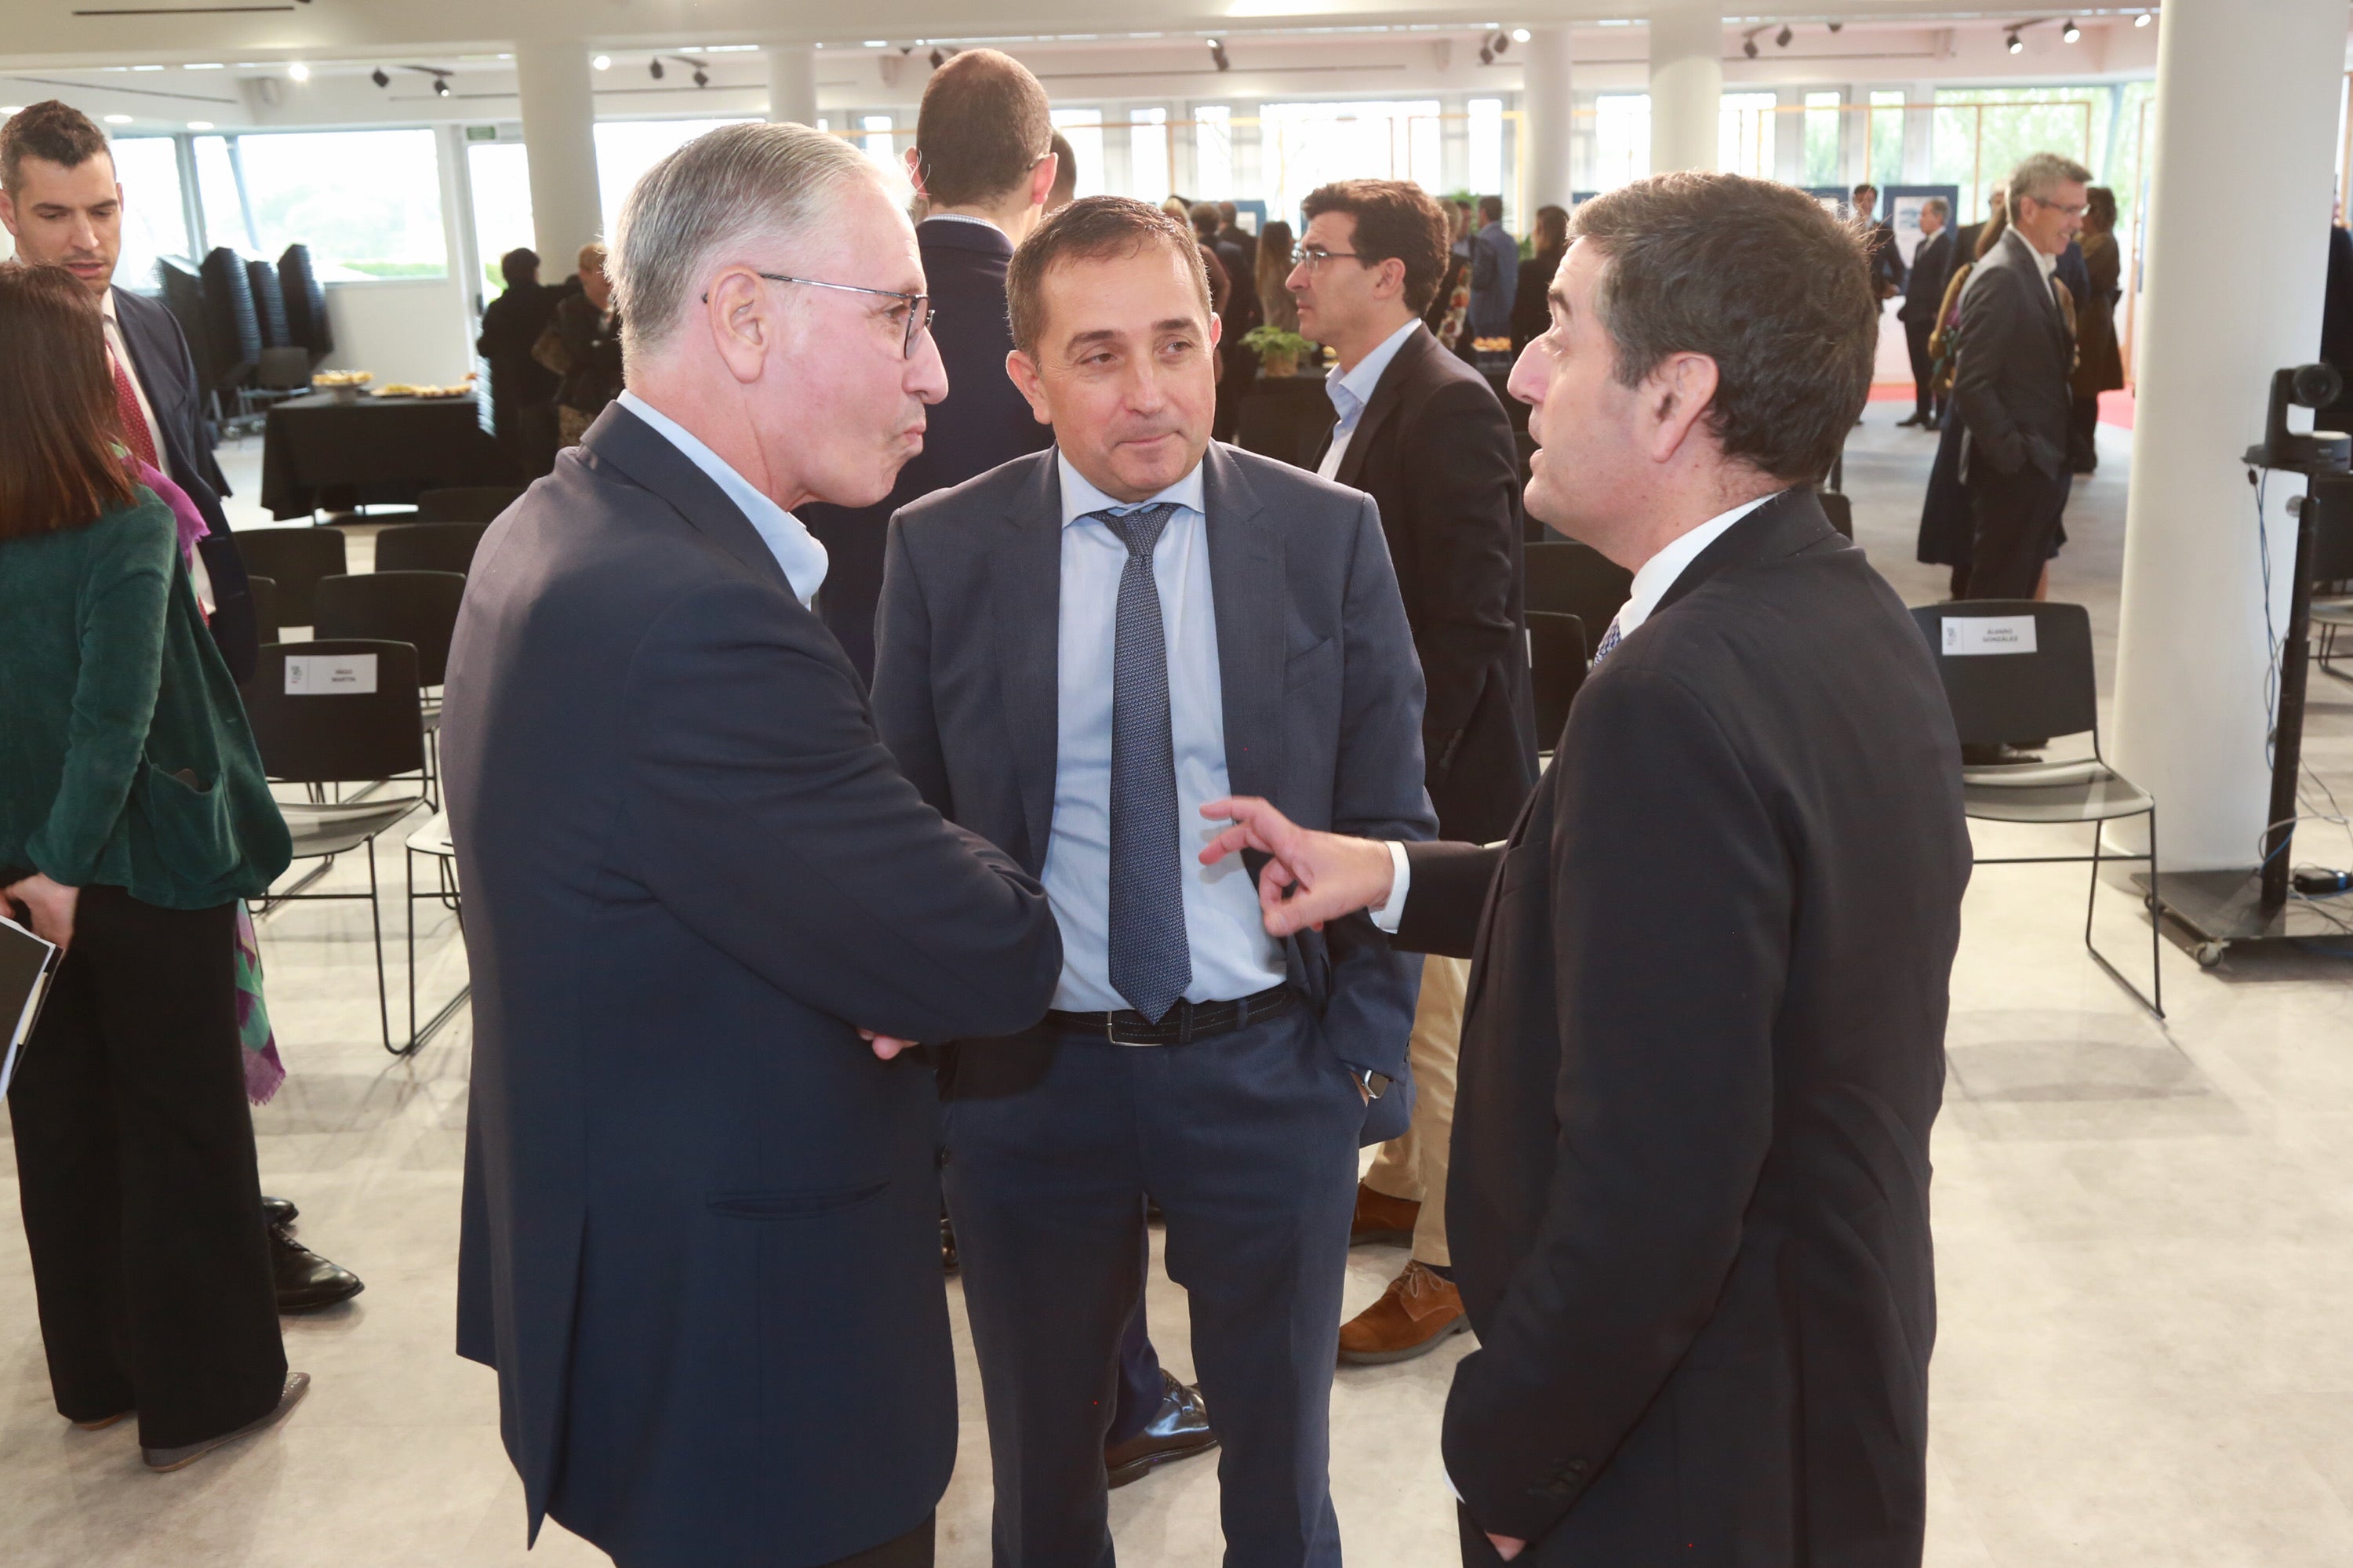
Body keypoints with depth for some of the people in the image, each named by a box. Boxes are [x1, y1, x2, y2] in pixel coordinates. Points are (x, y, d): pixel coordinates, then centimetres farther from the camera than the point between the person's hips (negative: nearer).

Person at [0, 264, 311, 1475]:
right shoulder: (125, 518, -18)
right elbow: (117, 712, -25)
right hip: (144, 866, -6)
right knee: (184, 1125, 8)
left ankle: (97, 1372, 33)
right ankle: (204, 1390, 19)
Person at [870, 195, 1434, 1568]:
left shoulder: (1331, 538, -5)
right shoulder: (941, 551, -4)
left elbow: (1389, 818, 0)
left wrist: (1368, 1049, -4)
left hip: (1273, 1065, 0)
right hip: (1029, 1073, 1)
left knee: (1281, 1451, 20)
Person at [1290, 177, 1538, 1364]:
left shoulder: (1449, 406, -19)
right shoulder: (1363, 399, 11)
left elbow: (1473, 619, -22)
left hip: (1436, 761, -9)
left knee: (1433, 1012, 1)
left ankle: (1454, 1258, 16)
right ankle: (1405, 1181, 39)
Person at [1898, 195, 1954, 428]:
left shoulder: (1945, 245, -11)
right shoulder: (1923, 244, 17)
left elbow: (1944, 281, -17)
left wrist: (1938, 313, -21)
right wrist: (1907, 307, 11)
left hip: (1930, 318, -8)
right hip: (1915, 315, 8)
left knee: (1934, 367, -3)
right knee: (1919, 368, 11)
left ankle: (1942, 415, 3)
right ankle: (1922, 413, 17)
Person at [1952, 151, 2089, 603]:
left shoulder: (2038, 273, 14)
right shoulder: (2001, 277, -16)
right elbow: (1972, 387, -21)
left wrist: (2052, 463, 11)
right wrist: (2015, 460, -18)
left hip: (2041, 471, 9)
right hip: (2013, 477, -9)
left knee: (2021, 597, 14)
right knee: (1998, 600, -2)